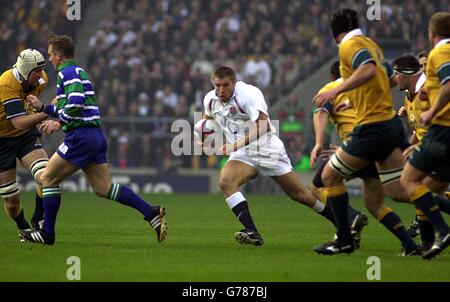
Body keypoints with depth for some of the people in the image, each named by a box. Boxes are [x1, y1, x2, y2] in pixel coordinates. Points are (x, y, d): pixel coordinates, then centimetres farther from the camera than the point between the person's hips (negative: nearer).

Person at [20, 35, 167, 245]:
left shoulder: (67, 72, -7)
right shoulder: (78, 71, 24)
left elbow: (77, 101, -24)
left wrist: (59, 123, -16)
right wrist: (41, 107, 30)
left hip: (80, 136, -9)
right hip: (95, 136, 9)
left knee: (48, 178, 2)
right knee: (103, 188, 7)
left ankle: (47, 233, 5)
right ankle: (151, 213, -3)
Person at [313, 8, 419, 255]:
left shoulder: (349, 45, -8)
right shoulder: (371, 44, 18)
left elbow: (368, 69, -28)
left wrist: (337, 90, -30)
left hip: (372, 127, -9)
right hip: (391, 122, 9)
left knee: (330, 176, 5)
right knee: (397, 192, 8)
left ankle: (345, 241, 8)